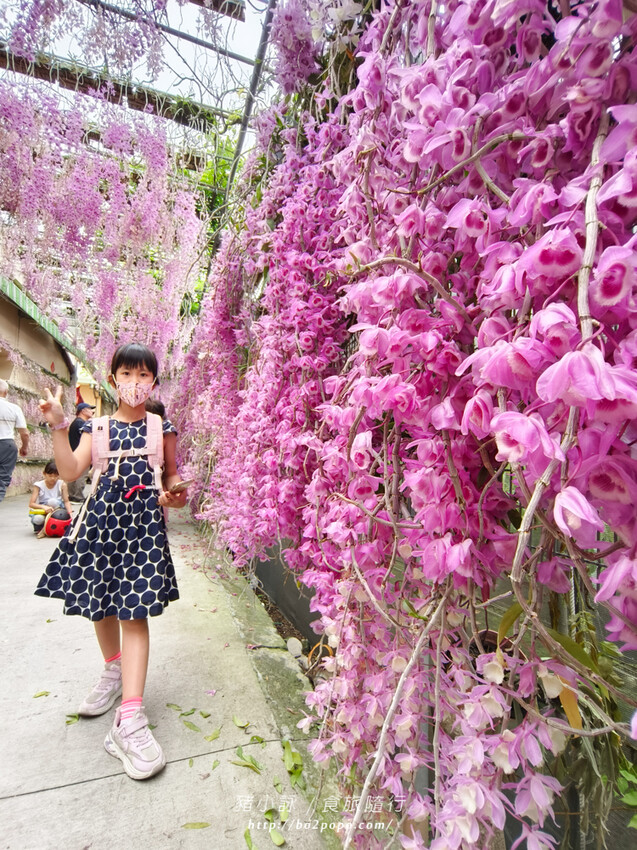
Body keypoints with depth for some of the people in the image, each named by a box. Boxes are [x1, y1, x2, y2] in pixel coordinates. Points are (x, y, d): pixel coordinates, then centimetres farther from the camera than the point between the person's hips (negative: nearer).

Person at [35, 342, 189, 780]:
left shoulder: (161, 427, 5)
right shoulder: (98, 426, 9)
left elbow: (172, 472, 12)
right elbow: (72, 470, -1)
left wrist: (174, 494, -9)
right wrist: (59, 426, -9)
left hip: (144, 518, -3)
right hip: (102, 515, 4)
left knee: (134, 609, -9)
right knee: (101, 603, 16)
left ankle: (130, 717, -7)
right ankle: (114, 670, 43)